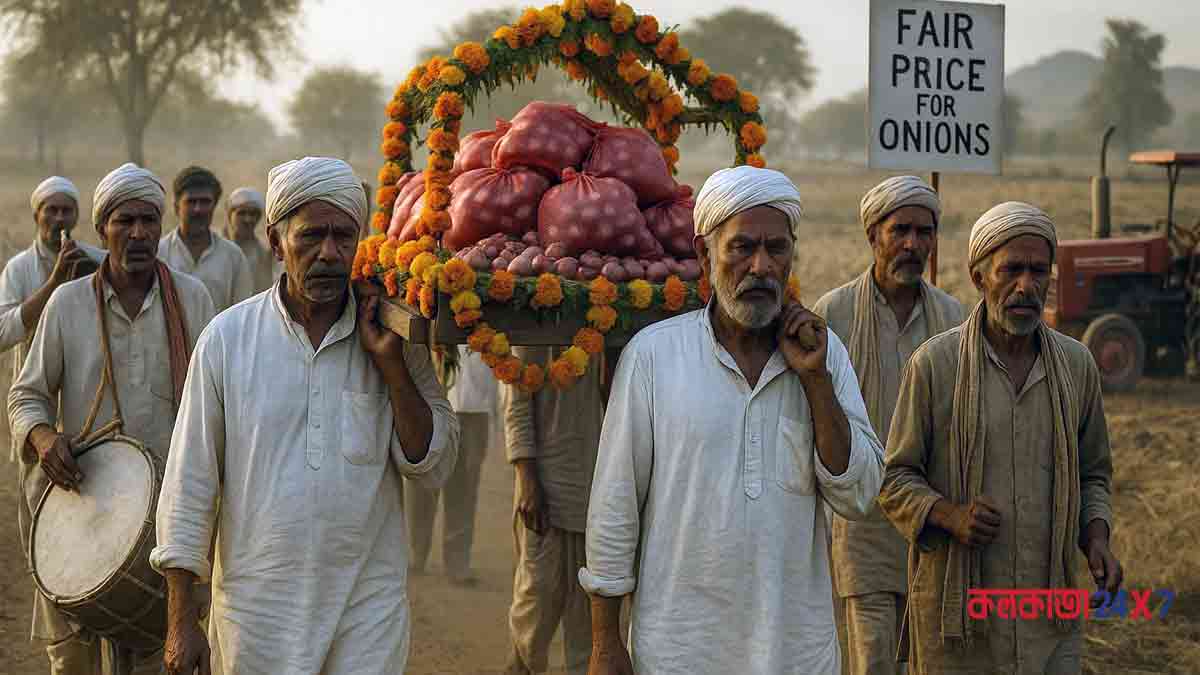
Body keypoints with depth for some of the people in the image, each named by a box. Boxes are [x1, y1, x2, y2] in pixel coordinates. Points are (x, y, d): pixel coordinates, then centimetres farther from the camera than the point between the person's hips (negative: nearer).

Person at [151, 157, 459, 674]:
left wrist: (391, 365, -12)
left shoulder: (394, 337, 1)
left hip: (369, 610, 1)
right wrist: (181, 619, -1)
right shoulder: (226, 339, -2)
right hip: (256, 607, -1)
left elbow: (434, 467, -1)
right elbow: (190, 484, 0)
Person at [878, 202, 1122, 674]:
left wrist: (1096, 538, -2)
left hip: (1048, 612, 3)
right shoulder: (934, 364, -6)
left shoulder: (1076, 365, 5)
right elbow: (895, 480, -1)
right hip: (955, 602, -3)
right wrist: (949, 515, -20)